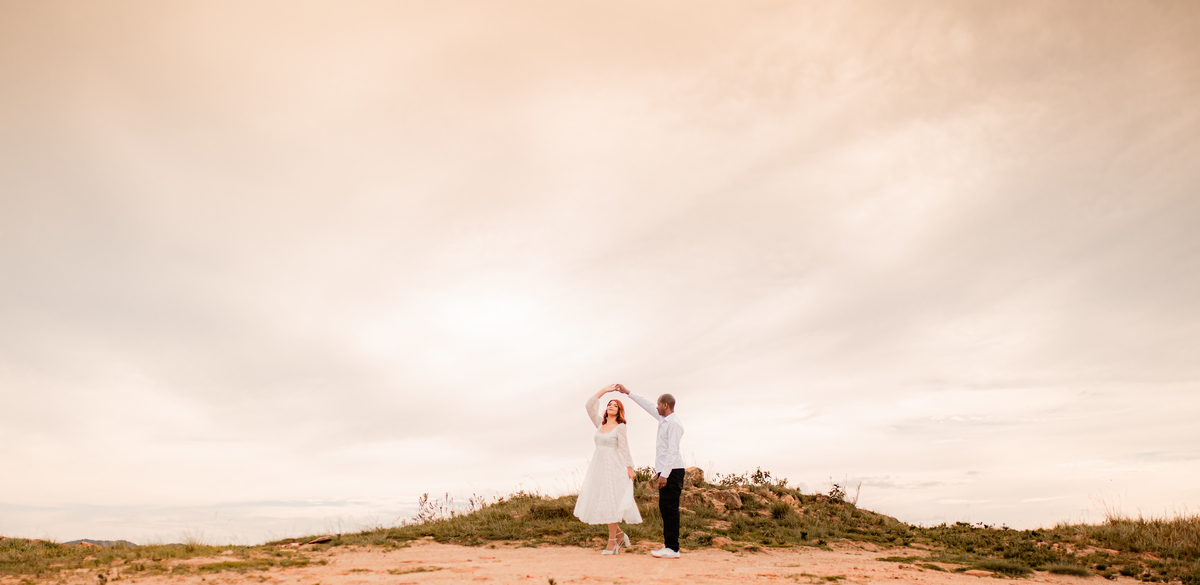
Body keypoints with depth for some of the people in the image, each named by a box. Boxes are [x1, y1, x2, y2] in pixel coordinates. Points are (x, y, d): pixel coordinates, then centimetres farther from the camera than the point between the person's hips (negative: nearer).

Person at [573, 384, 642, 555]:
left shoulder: (620, 427, -3)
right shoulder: (600, 424, 11)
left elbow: (624, 448, -7)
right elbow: (589, 406, 6)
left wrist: (630, 468, -13)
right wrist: (604, 390, 6)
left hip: (613, 468, -6)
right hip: (598, 467, 6)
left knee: (610, 504, -4)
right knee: (597, 503, 5)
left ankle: (612, 542, 6)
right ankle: (619, 535, 20)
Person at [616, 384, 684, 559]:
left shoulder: (674, 423, -14)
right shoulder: (664, 418, 15)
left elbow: (673, 451, -19)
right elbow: (647, 405, 27)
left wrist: (664, 474, -22)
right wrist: (628, 392, 30)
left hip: (671, 471, -10)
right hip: (666, 471, 10)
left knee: (670, 508, -9)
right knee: (664, 507, 10)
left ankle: (672, 549, -6)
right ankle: (669, 545, 13)